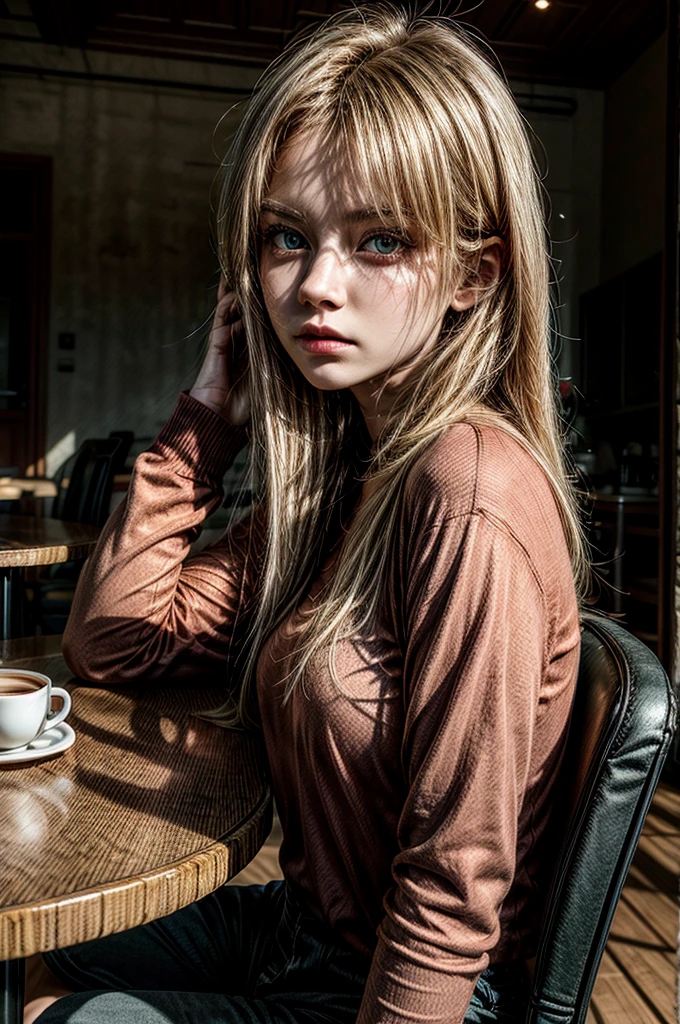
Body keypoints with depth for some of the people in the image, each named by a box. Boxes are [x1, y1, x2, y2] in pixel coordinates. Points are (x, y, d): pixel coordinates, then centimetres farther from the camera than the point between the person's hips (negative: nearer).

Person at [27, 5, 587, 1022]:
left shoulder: (473, 492, -31)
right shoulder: (334, 470, -4)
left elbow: (455, 891, -26)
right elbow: (111, 638, -3)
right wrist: (209, 411, -9)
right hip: (305, 919, 7)